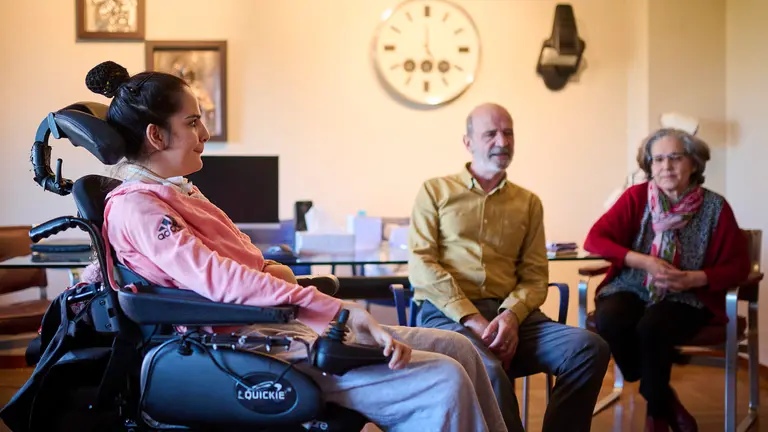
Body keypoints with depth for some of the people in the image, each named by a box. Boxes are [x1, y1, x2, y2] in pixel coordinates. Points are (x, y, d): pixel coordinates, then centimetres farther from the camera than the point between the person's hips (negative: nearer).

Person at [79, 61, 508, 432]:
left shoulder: (180, 192, 21)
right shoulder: (134, 205, -9)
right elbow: (218, 279, -23)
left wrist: (276, 272, -3)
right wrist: (338, 310, -27)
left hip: (284, 324, 10)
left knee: (462, 351, 2)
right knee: (442, 383, -19)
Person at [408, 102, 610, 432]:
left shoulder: (529, 203, 18)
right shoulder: (435, 190, 9)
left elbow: (535, 276, 11)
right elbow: (421, 264, -2)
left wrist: (511, 315, -11)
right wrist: (471, 318, -15)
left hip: (509, 313, 4)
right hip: (446, 312, -3)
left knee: (591, 349, -23)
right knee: (487, 372, -37)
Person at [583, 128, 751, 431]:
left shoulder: (715, 207, -3)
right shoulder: (635, 197, -2)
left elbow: (737, 266, 0)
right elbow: (595, 239, -8)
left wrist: (694, 278, -19)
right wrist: (644, 261, -20)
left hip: (686, 298, -2)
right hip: (631, 290, 2)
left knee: (652, 327, -34)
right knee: (608, 321, -31)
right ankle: (664, 400, -6)